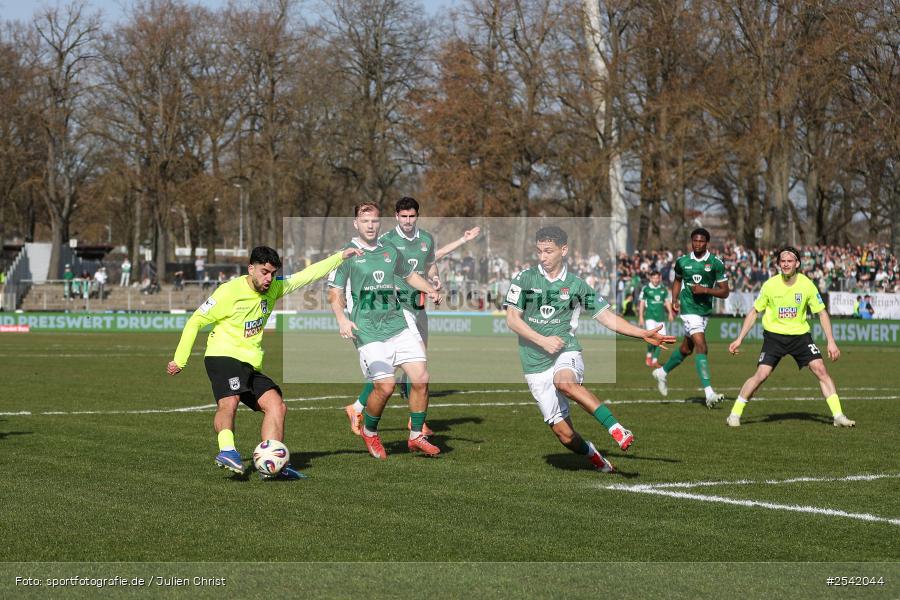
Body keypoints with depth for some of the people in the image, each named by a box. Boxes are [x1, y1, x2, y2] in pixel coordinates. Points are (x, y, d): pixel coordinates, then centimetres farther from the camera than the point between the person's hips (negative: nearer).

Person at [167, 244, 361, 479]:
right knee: (229, 402, -32)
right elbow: (195, 321, -3)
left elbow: (307, 275, 19)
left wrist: (341, 256, 16)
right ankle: (227, 451, -53)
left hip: (251, 364, 8)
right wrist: (180, 360, -4)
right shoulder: (230, 292, -10)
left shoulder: (273, 290, 11)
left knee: (277, 406, -6)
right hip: (223, 355, -8)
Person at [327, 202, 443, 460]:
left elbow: (410, 274, 30)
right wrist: (342, 319, -21)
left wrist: (430, 290, 12)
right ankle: (369, 432, 14)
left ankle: (416, 436, 9)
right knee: (385, 386, -14)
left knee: (421, 378, -7)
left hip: (398, 324, 5)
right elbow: (334, 293, -4)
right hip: (368, 330, -5)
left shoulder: (390, 250, 14)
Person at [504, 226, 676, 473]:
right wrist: (542, 341, -13)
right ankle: (596, 459, 22)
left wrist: (643, 333, -2)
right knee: (563, 433, -6)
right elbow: (512, 320, -1)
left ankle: (616, 428, -41)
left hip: (567, 353, -1)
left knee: (564, 382, -39)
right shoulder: (524, 279, 3)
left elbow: (606, 316, 7)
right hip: (536, 366, 1)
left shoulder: (576, 285, 6)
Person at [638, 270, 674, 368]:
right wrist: (640, 317, 0)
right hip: (650, 317, -4)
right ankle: (649, 355, 7)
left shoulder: (664, 289, 9)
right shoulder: (646, 289, 0)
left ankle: (655, 360, 10)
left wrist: (670, 313, 3)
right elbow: (642, 303, 4)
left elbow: (667, 301, 16)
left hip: (661, 317, 4)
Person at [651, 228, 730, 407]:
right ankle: (709, 394, -20)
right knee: (702, 348, -16)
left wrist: (705, 290, -18)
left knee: (686, 349, 17)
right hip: (688, 309, -3)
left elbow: (724, 292, -4)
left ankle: (662, 372, 43)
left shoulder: (716, 263, -4)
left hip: (705, 310, 3)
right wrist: (674, 300, 6)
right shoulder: (682, 262, 0)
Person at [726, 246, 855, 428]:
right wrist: (739, 339, 0)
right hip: (774, 335, -1)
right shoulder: (770, 285, -7)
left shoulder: (807, 285, -7)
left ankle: (838, 415, -7)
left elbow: (822, 313, 1)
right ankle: (735, 414, 0)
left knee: (820, 369, -13)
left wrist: (831, 341, -5)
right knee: (761, 375, -14)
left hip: (800, 334, 1)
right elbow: (754, 312, 3)